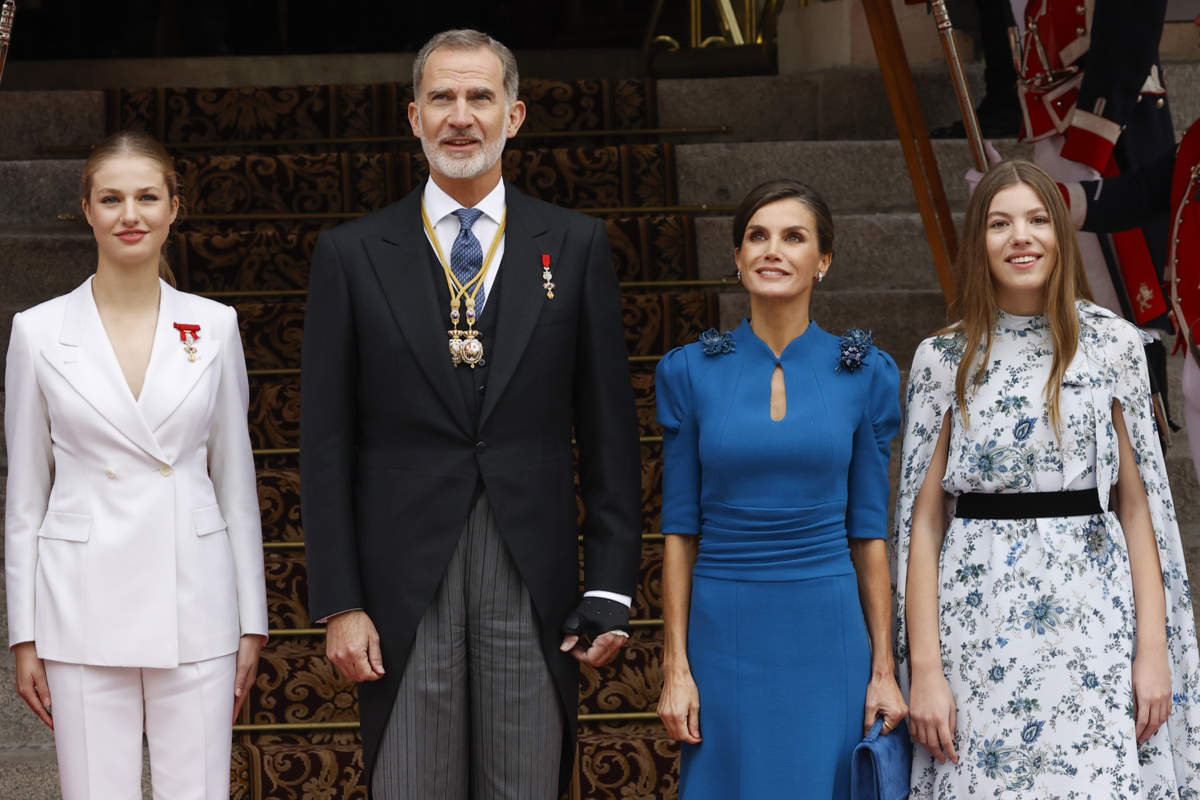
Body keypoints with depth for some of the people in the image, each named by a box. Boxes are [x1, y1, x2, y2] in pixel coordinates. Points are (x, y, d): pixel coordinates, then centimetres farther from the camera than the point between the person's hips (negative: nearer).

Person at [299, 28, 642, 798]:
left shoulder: (576, 245, 6)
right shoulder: (352, 255, 5)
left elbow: (610, 433, 6)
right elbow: (327, 445, 3)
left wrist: (611, 588, 0)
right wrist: (338, 602, -3)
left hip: (533, 580, 1)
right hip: (403, 583, 0)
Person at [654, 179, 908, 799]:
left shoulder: (864, 374, 2)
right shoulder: (691, 373, 2)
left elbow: (868, 530, 4)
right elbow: (680, 527, 3)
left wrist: (883, 668, 0)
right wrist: (675, 666, -2)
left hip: (828, 635, 0)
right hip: (725, 634, 0)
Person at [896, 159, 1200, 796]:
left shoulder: (1112, 343, 4)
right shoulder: (943, 357, 4)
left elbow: (1137, 504, 5)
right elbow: (924, 520, 3)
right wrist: (925, 668, -4)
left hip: (1093, 620, 0)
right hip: (980, 621, 0)